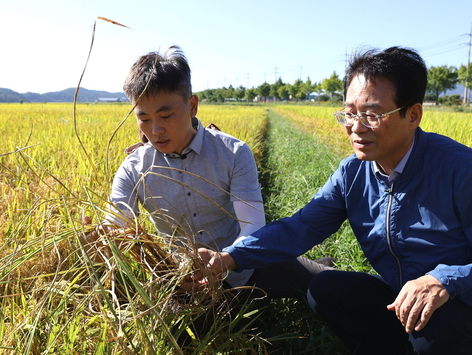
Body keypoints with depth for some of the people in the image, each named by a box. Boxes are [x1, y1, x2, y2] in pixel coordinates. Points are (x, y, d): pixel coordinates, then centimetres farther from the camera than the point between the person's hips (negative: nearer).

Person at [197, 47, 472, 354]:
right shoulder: (352, 173, -6)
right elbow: (301, 227, -13)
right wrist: (230, 257, -26)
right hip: (393, 296, 4)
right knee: (324, 288, -14)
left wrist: (445, 280, -39)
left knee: (434, 325, -33)